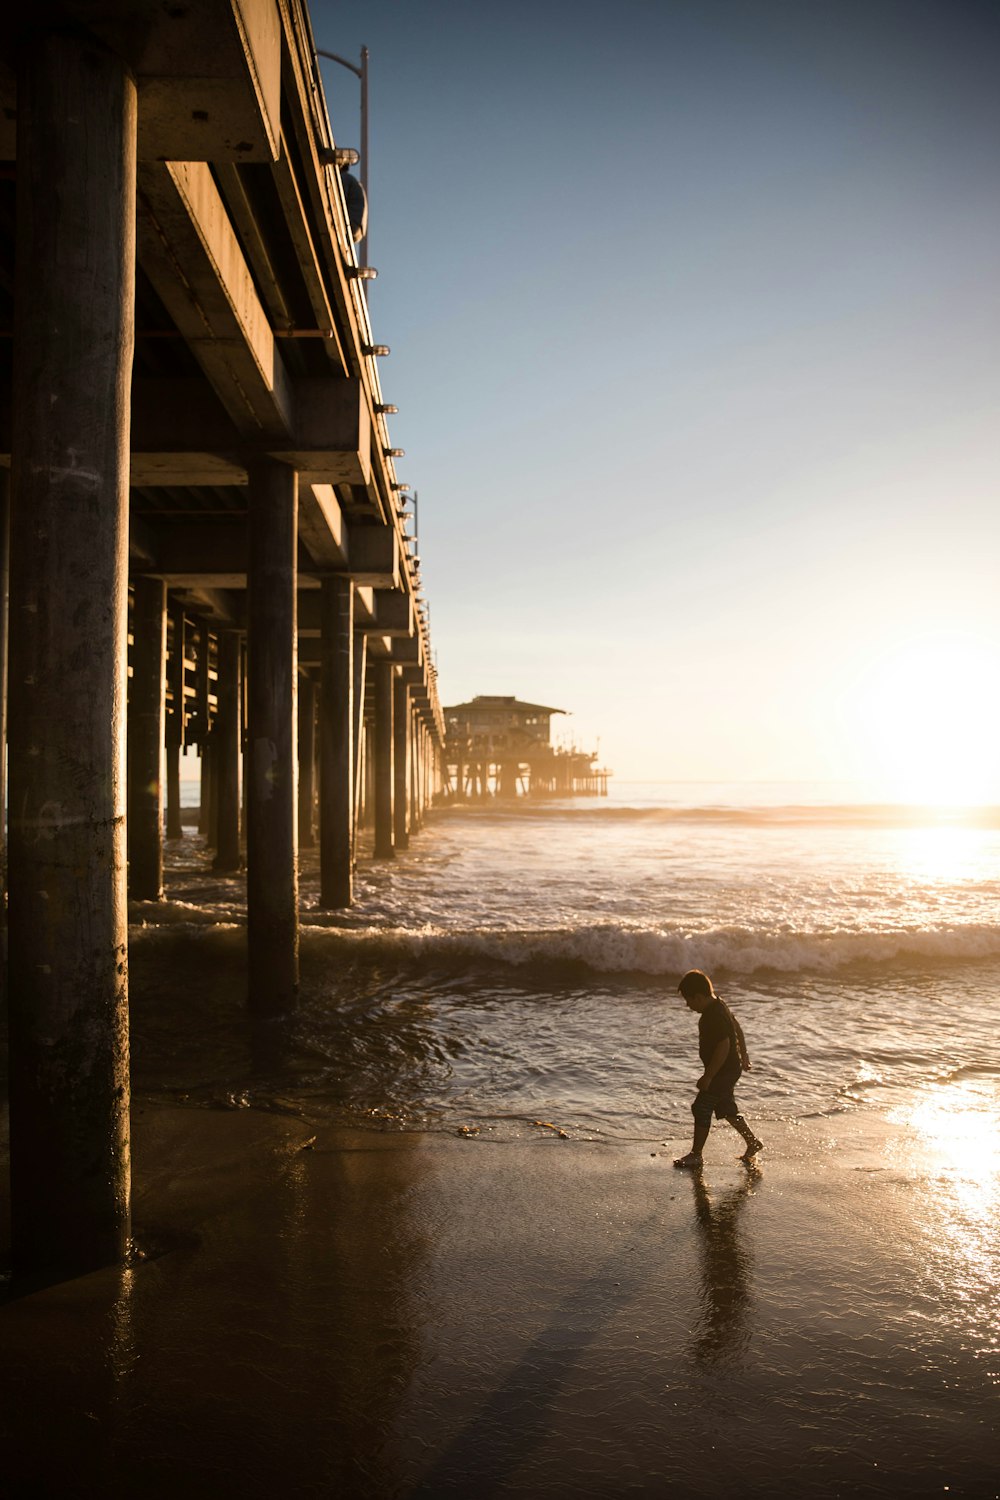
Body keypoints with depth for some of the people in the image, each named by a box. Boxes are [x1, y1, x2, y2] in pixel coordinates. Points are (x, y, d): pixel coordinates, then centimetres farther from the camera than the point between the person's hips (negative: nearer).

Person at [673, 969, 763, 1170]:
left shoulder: (714, 1016, -27)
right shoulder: (719, 1006, 5)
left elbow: (724, 1046, -31)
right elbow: (738, 1029, 16)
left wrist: (708, 1076, -26)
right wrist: (743, 1056, 26)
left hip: (723, 1072, -10)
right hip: (731, 1068, 10)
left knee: (701, 1109, -1)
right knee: (726, 1109, 21)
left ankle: (696, 1155, 10)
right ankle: (753, 1142, 32)